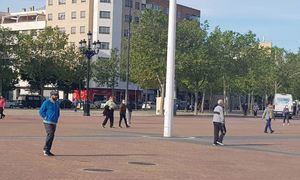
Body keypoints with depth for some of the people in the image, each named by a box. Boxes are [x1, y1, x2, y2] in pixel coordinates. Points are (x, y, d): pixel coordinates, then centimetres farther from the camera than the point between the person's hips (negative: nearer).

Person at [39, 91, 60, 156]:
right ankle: (46, 149, -8)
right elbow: (41, 112, -7)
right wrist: (46, 118, -10)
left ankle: (47, 151, 13)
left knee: (51, 136, 6)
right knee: (50, 134, -17)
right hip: (48, 122, -7)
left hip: (54, 123, 7)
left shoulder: (57, 103, 14)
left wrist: (57, 118, 14)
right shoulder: (46, 102, -8)